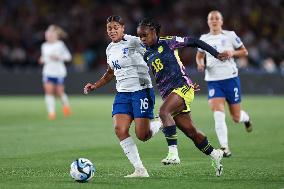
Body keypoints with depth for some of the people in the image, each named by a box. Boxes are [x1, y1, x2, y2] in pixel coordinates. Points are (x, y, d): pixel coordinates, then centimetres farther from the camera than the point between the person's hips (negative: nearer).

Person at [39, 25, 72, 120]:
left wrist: (58, 57, -21)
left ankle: (66, 105, 35)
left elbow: (68, 56, -7)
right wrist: (42, 60, -1)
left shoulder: (60, 45, -9)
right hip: (48, 72, 4)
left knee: (59, 92, 5)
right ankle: (51, 112, -8)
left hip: (59, 72, -4)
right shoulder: (44, 46, 7)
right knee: (48, 91, -9)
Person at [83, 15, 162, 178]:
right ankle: (140, 169, -6)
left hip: (142, 90, -7)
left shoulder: (133, 42, -10)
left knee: (142, 135, -11)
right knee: (120, 129, -13)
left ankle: (162, 123, 23)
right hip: (123, 93, 7)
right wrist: (95, 86, 19)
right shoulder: (110, 49, 12)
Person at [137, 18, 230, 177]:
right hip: (168, 94, 6)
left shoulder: (167, 42, -2)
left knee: (163, 112, -32)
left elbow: (193, 42, 3)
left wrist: (216, 53, 1)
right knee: (191, 132, 6)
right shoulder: (147, 55, 15)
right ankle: (215, 155, 25)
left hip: (182, 86, -6)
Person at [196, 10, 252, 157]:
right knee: (218, 115, -17)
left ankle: (246, 118, 45)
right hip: (213, 81, 1)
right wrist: (200, 63, -1)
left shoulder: (230, 35, 1)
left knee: (236, 117, 7)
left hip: (231, 78, -1)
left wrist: (233, 53, -12)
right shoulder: (204, 39, 7)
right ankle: (224, 148, -12)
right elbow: (199, 55, 22)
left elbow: (244, 52, 8)